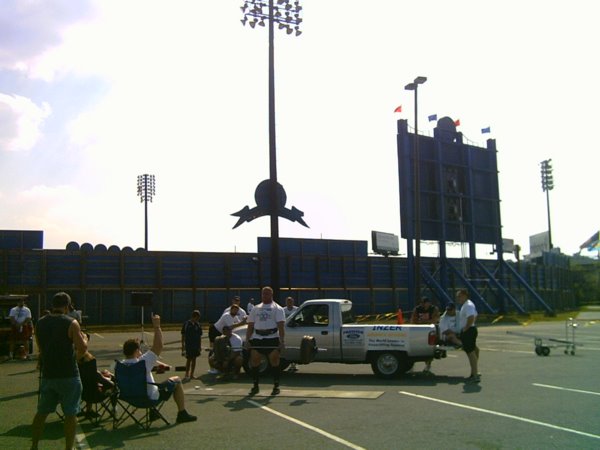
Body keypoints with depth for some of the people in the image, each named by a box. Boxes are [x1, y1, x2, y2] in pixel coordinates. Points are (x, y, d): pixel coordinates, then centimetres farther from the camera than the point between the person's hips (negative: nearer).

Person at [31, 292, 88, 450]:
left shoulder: (40, 323, 3)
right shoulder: (71, 323, -13)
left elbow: (41, 349, 12)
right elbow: (82, 349, -13)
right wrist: (84, 338, 5)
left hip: (48, 374, 5)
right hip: (68, 375, -5)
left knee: (42, 412, 17)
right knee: (70, 413, 4)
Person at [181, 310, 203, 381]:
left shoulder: (198, 325, 4)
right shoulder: (186, 324, -6)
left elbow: (200, 336, 9)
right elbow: (183, 336, -1)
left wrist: (200, 346, 6)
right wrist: (183, 346, -3)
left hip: (196, 345, 4)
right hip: (188, 345, -4)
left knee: (194, 359, 8)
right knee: (189, 359, -6)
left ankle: (191, 374, 17)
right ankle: (187, 375, 0)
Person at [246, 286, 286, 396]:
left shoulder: (277, 308, 4)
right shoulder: (256, 308, 18)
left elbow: (281, 326, -7)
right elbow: (250, 326, 15)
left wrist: (282, 341, -17)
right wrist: (247, 340, 5)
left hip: (272, 338, -4)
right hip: (256, 338, 4)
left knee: (274, 361, -2)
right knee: (254, 361, 3)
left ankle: (276, 386, 7)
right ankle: (255, 386, 15)